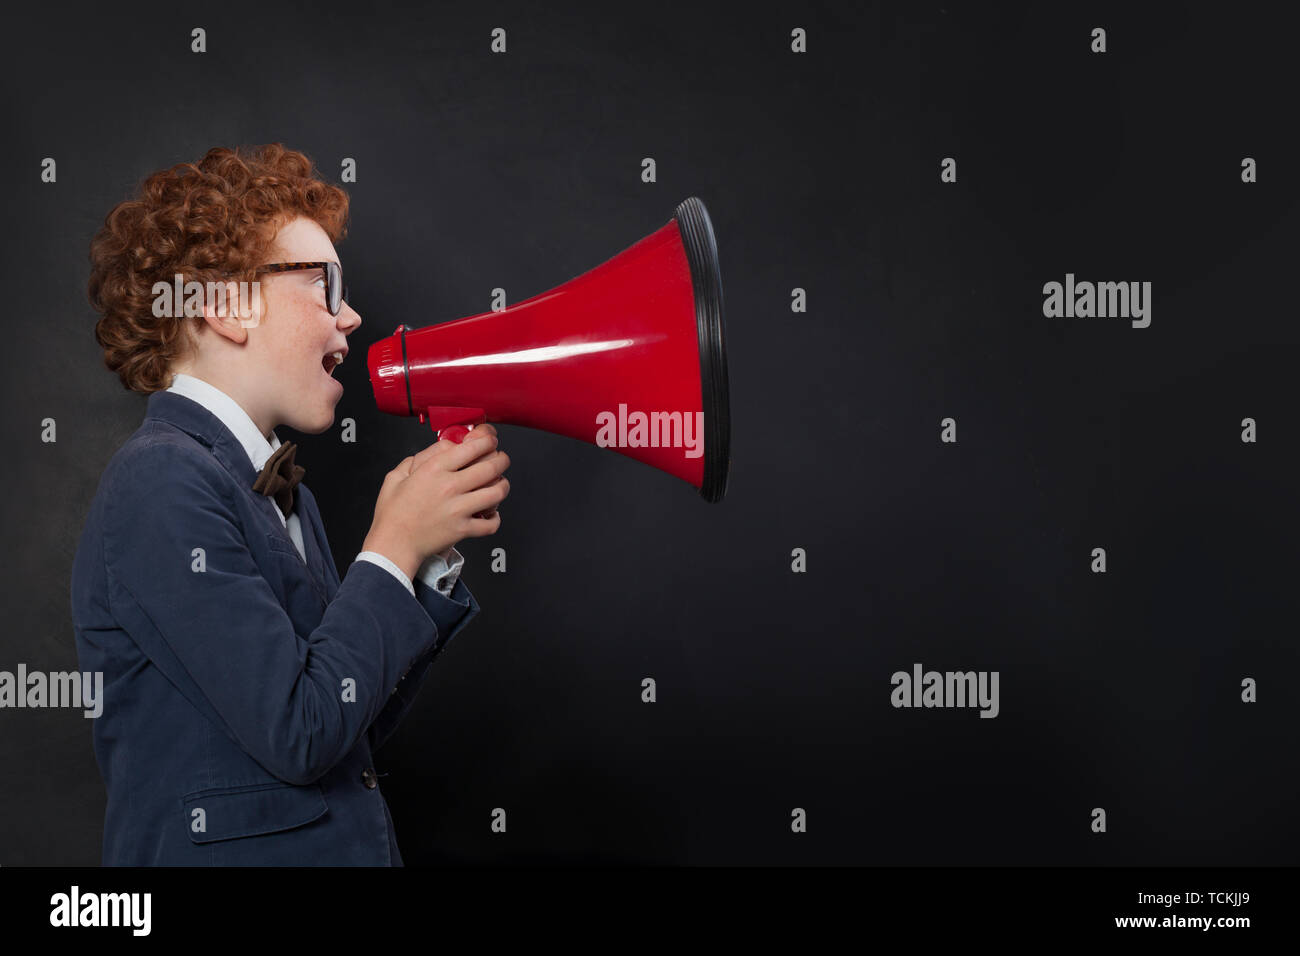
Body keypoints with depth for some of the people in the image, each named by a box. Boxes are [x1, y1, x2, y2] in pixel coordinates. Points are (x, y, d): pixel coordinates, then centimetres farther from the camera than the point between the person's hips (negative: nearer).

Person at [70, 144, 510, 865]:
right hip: (226, 854, -8)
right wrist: (396, 547, -12)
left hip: (348, 847, 8)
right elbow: (298, 732, -22)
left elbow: (361, 729, 9)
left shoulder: (284, 493, 9)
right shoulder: (160, 484, -17)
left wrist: (435, 556, 0)